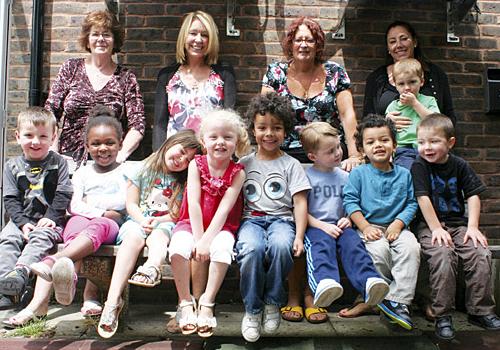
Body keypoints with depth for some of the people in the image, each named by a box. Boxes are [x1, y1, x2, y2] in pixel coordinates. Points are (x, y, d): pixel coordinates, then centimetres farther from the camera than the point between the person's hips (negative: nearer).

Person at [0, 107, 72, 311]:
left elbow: (63, 195, -3)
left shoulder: (58, 163, 5)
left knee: (40, 238, -32)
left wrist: (51, 217, -15)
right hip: (22, 220, 3)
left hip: (49, 220, -3)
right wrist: (22, 223, -12)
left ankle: (21, 273, -50)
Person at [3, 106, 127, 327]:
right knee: (76, 223, -36)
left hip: (110, 225, -2)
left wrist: (91, 201, 0)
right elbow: (75, 206, 7)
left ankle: (51, 261, -59)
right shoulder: (82, 173, 22)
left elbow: (123, 202, -1)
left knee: (98, 226, -39)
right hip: (81, 221, 2)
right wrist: (103, 212, -8)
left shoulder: (125, 172, 16)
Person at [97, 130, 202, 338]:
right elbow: (131, 204, 5)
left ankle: (152, 267, -67)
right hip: (137, 221, -1)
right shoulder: (144, 169, 8)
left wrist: (157, 220, -13)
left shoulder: (184, 182, 11)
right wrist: (142, 220, -12)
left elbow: (178, 215, 3)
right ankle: (113, 301, -46)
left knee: (158, 235, -33)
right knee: (133, 236, -33)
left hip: (165, 225, 1)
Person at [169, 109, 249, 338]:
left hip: (221, 226, -1)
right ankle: (185, 302, -13)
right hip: (192, 223, 1)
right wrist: (198, 239, -18)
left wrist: (206, 240, -23)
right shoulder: (196, 165, -3)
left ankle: (207, 303, -18)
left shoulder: (237, 172, -6)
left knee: (222, 247, -33)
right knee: (179, 246, -29)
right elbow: (194, 203, -10)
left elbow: (224, 209, -15)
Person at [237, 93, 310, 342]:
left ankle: (272, 303, -14)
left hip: (281, 219, 0)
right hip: (251, 219, 1)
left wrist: (299, 236, -9)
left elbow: (300, 202, 4)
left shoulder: (291, 164, 11)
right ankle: (252, 309, -15)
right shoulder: (244, 163, 16)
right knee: (252, 248, -34)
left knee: (281, 245, -36)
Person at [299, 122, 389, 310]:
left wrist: (348, 219, 0)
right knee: (323, 244, -36)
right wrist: (322, 226, -13)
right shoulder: (306, 176, 6)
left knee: (352, 241, -30)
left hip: (339, 226, 3)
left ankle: (369, 281, -51)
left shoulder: (344, 176, 19)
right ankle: (324, 282, -61)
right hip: (315, 226, -3)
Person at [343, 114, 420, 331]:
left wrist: (398, 224, -9)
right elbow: (350, 201, -4)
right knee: (379, 250, -32)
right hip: (370, 227, -2)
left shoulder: (404, 174, 12)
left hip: (396, 227, 3)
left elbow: (411, 203, 7)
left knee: (411, 247, -27)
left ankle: (398, 300, -22)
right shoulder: (358, 173, 3)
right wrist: (365, 227, -13)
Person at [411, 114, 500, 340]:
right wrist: (436, 228, -16)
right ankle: (442, 316, -19)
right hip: (429, 225, -3)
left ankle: (480, 311, -2)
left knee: (481, 254, -19)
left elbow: (473, 196, 4)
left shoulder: (460, 165, 5)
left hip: (458, 223, 4)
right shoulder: (419, 166, -4)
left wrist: (472, 227, -8)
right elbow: (423, 198, -10)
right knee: (442, 255, -30)